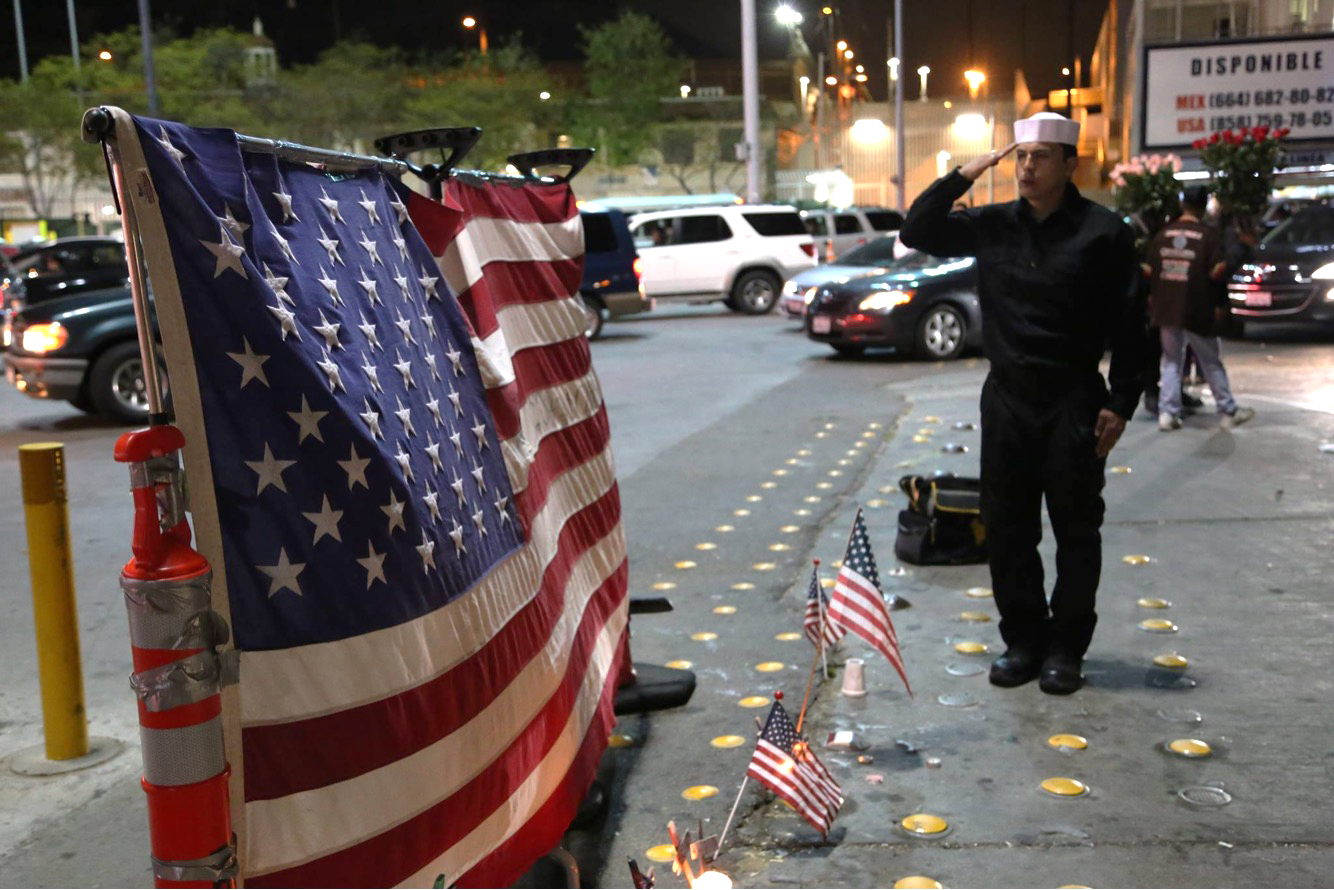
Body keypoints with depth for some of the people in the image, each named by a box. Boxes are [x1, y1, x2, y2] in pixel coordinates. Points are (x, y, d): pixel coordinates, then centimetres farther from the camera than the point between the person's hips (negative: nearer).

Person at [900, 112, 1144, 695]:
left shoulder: (1102, 232, -4)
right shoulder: (993, 225, 7)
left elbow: (1127, 324, -4)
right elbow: (916, 232, 8)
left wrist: (1120, 402, -9)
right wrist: (961, 178, -4)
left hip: (1073, 401, -4)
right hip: (1006, 396, 4)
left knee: (1075, 530, 5)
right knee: (1007, 527, 8)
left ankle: (1065, 649, 17)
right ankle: (1023, 641, 22)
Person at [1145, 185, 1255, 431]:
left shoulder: (1162, 234, 3)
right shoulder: (1210, 235, -9)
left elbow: (1151, 271, 5)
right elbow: (1217, 273, -13)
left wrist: (1153, 299, 15)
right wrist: (1221, 305, -3)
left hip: (1167, 309, 3)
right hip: (1197, 311, -3)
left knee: (1171, 362, 12)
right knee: (1212, 364, 9)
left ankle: (1167, 413, 5)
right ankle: (1229, 411, 18)